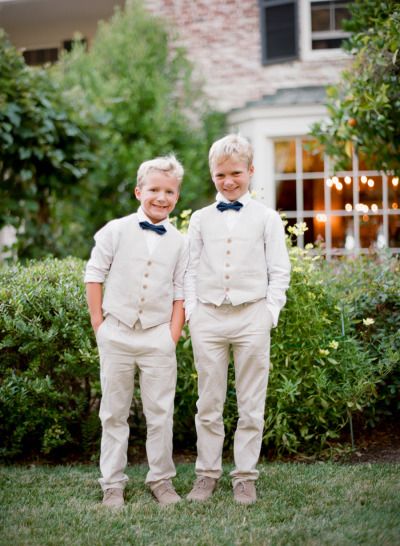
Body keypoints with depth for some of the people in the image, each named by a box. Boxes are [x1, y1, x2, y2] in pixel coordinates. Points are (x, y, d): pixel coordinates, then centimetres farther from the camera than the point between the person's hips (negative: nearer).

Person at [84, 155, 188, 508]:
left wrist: (174, 335, -1)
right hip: (116, 333, -1)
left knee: (160, 413, 5)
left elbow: (180, 293, 7)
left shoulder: (178, 243, 4)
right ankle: (112, 483, 16)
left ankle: (161, 479, 18)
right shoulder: (115, 231, -1)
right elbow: (94, 276, 2)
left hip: (158, 337, 1)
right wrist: (98, 323, -1)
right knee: (114, 413, 7)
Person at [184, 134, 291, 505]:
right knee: (209, 403, 6)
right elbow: (191, 269, 12)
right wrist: (190, 309, 1)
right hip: (208, 317, 2)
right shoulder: (200, 219, 10)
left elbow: (279, 271, 4)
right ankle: (207, 473, 17)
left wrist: (270, 312, -5)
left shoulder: (266, 218, 5)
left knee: (251, 404, 4)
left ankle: (245, 476, 13)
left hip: (251, 317, -1)